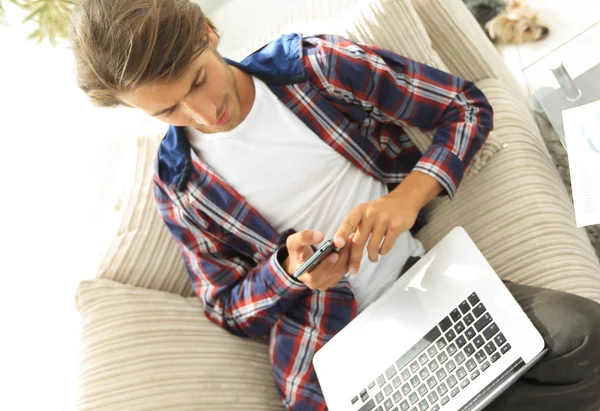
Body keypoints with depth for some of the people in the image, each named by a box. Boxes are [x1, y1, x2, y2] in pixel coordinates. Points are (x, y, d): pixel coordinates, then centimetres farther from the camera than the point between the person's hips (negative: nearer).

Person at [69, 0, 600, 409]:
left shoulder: (313, 64, -3)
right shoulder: (178, 186, 0)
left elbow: (467, 105, 1)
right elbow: (228, 306, 8)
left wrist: (407, 198, -16)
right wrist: (287, 270, -14)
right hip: (331, 351, 0)